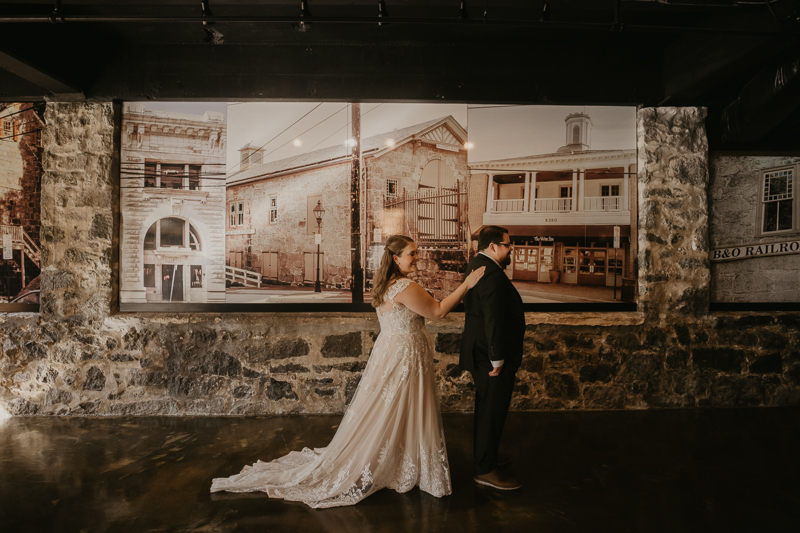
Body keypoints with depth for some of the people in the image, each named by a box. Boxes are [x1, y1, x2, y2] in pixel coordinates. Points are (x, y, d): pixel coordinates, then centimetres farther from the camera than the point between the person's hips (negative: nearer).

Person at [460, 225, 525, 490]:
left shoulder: (475, 266, 11)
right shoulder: (492, 273, -24)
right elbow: (494, 319, -26)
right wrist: (497, 359, -23)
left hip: (479, 351, 11)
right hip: (491, 355, -11)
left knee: (486, 407, 22)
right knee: (493, 411, 1)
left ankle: (485, 456, 39)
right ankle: (486, 470, 14)